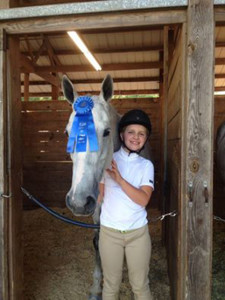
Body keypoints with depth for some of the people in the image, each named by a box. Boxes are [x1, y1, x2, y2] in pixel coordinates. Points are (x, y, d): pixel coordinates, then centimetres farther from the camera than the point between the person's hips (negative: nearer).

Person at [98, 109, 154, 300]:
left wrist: (119, 179, -24)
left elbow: (143, 199, -16)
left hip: (138, 232, 1)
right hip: (109, 232, 0)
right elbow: (100, 195, 3)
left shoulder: (146, 165, -3)